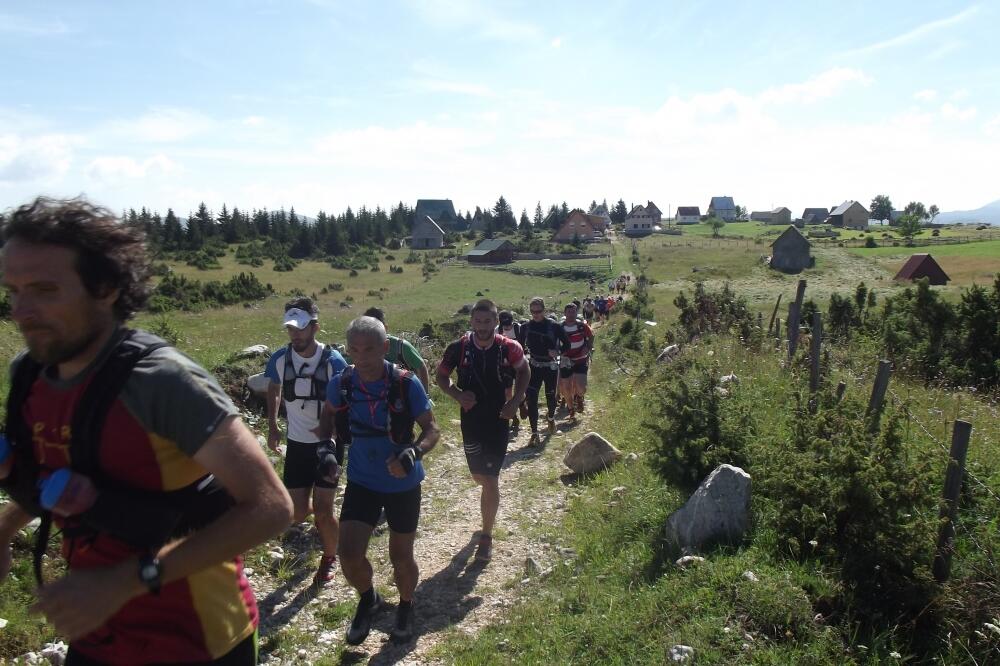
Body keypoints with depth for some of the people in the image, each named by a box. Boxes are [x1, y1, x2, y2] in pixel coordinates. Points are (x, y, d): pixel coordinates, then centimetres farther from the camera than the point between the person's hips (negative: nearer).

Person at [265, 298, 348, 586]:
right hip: (297, 443, 3)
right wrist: (272, 426, 7)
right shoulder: (280, 358, -8)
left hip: (327, 443, -3)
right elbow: (274, 390, 14)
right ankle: (314, 505, 40)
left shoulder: (333, 360, -16)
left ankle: (330, 557, 25)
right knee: (298, 514, 2)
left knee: (323, 511, -5)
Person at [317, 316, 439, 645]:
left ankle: (406, 606, 43)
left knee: (401, 556, 10)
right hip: (361, 481, 2)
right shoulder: (341, 384, -11)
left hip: (403, 484, -2)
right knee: (349, 555, -6)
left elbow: (432, 429, -14)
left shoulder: (406, 384, -20)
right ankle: (368, 599, 29)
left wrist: (413, 453, -33)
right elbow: (330, 412, 11)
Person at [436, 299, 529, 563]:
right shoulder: (458, 348, -11)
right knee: (479, 476, 17)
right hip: (471, 420, 2)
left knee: (490, 480, -5)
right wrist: (457, 394, -14)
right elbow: (441, 376, 5)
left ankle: (487, 536, 12)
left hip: (498, 421, -2)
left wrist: (515, 402, -3)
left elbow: (524, 371, 8)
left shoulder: (508, 348, -12)